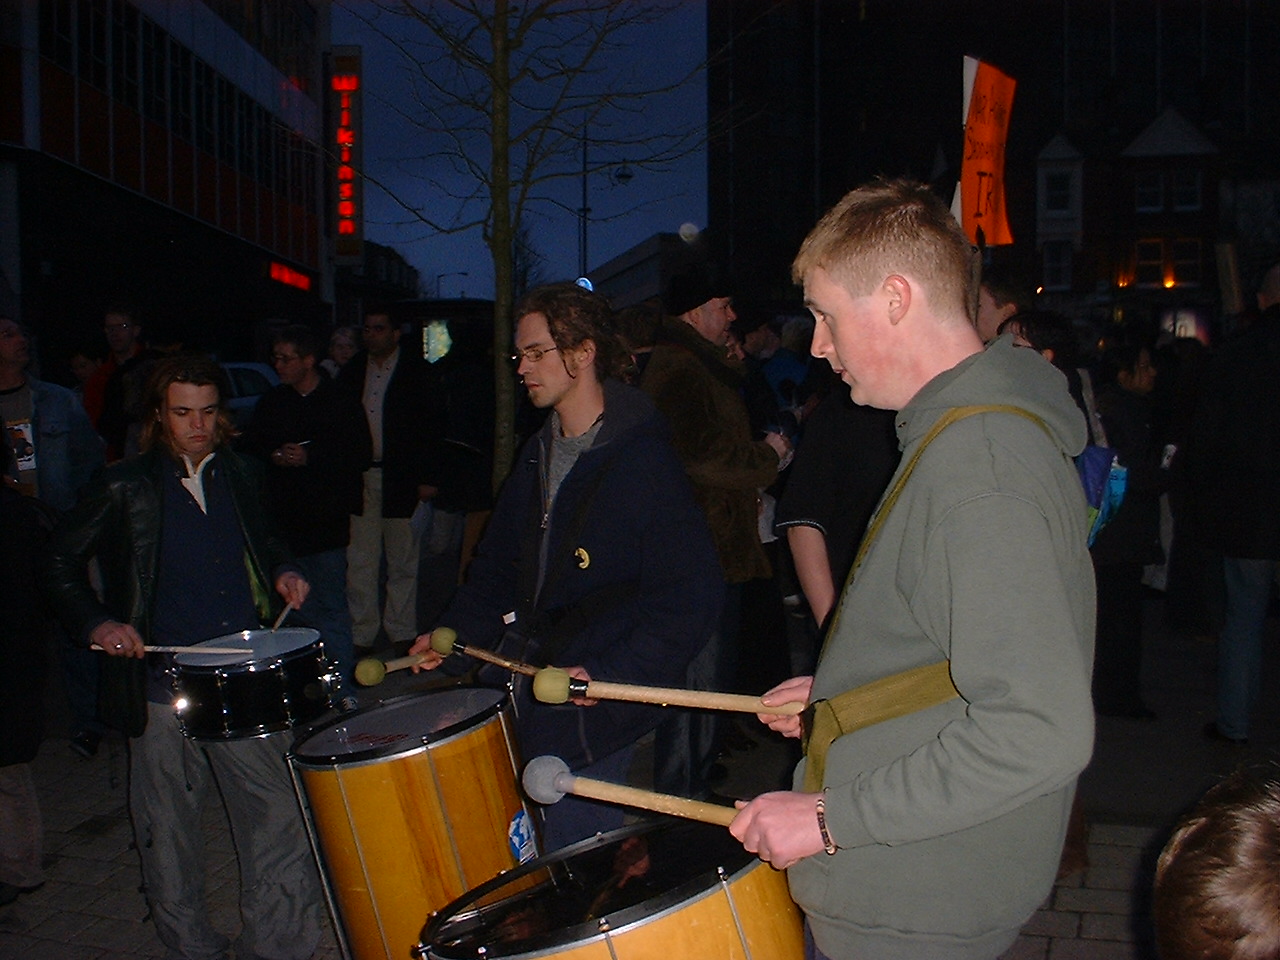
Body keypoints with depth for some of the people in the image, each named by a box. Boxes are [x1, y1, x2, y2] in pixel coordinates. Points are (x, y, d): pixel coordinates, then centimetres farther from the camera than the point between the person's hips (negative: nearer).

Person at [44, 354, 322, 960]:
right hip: (165, 687, -2)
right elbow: (60, 563, 5)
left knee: (281, 820, 0)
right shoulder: (126, 488, -2)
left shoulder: (242, 475, 10)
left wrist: (280, 573, 6)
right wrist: (97, 622, -9)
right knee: (168, 833, 9)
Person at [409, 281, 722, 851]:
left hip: (594, 714, -7)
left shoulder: (642, 460, -14)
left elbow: (690, 598, -18)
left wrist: (608, 674, -25)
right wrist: (454, 632, 7)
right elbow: (501, 563, 21)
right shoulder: (539, 453, 12)